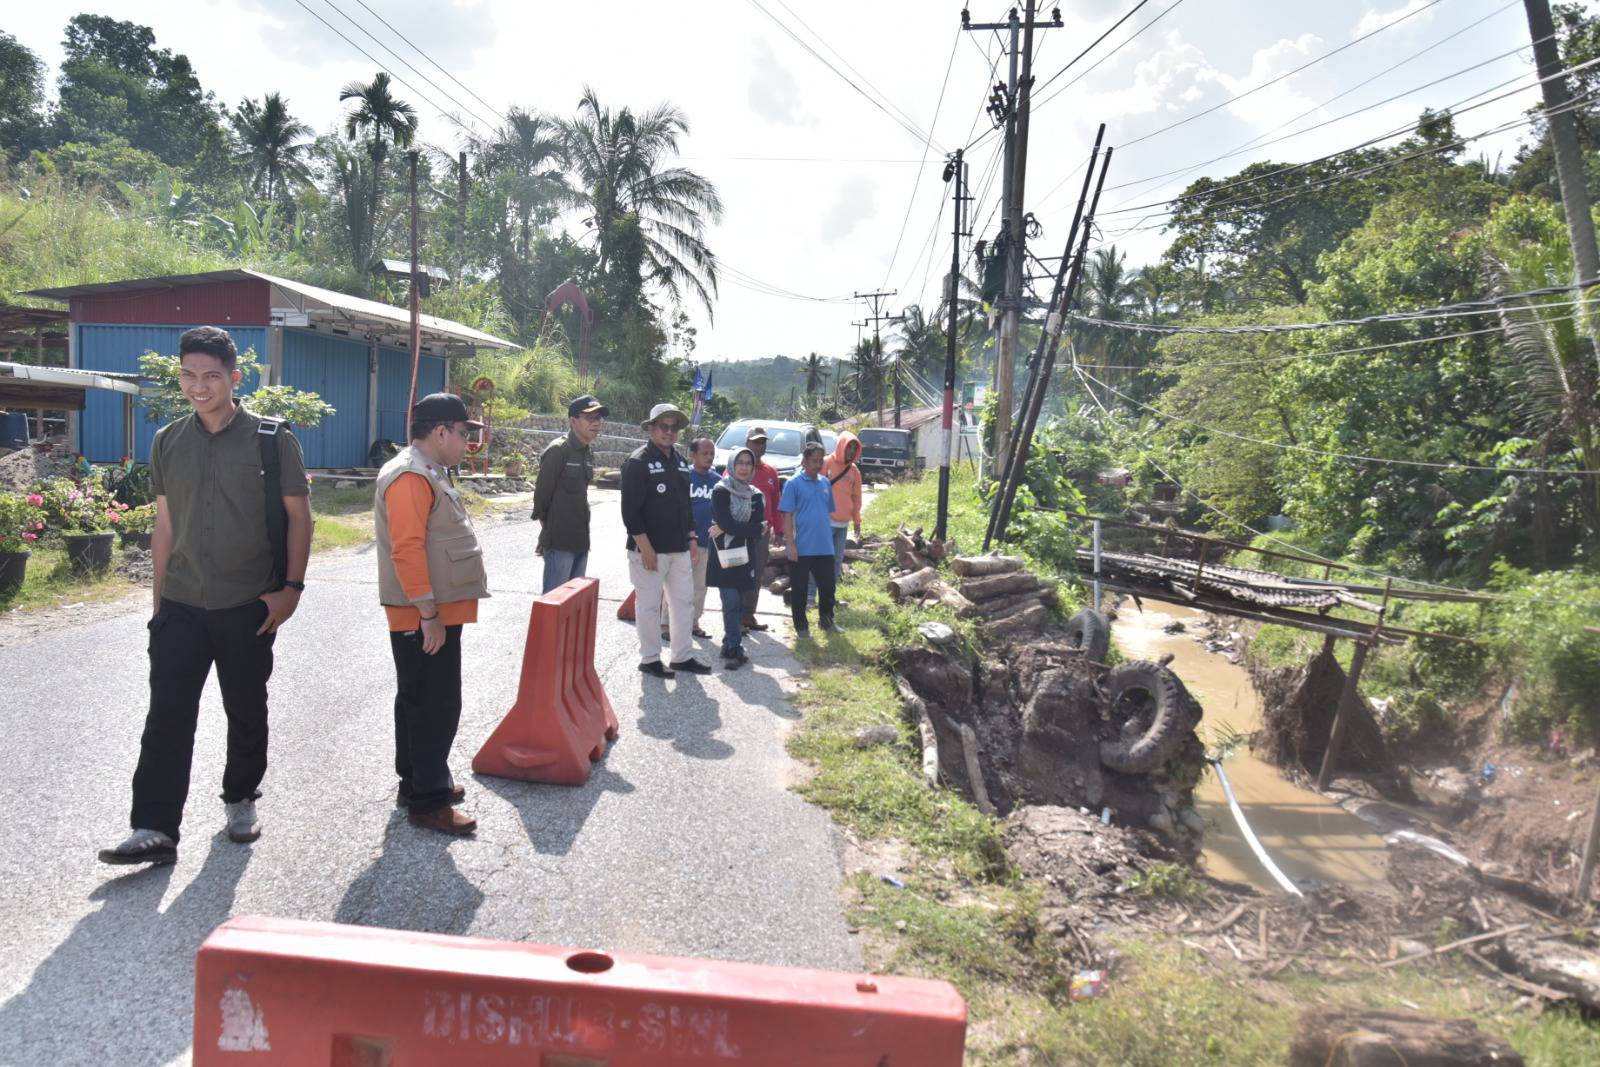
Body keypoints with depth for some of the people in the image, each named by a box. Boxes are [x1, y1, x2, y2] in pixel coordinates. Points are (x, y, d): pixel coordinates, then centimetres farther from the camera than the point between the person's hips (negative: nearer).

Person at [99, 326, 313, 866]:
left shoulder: (271, 439, -5)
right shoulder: (167, 442, 6)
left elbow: (298, 516, -3)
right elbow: (165, 524, 11)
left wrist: (291, 587, -11)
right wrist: (160, 598, 10)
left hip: (247, 607, -2)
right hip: (181, 606, 3)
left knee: (246, 710, 11)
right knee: (167, 716, -2)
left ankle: (241, 800, 31)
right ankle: (154, 830, 3)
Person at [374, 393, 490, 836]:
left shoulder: (429, 473, 17)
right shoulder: (410, 476, -17)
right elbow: (406, 549, -24)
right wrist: (429, 612, -24)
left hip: (438, 612, 11)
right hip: (424, 617, -11)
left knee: (421, 702, 18)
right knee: (433, 706, -5)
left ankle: (418, 781, 31)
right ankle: (428, 803, 3)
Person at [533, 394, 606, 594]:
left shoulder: (588, 451, 11)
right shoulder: (558, 450, -12)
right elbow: (542, 493, -10)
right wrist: (546, 534, 0)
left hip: (581, 540, 8)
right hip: (560, 541, -8)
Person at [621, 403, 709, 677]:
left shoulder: (680, 462, 13)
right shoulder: (638, 462, -11)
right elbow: (630, 510, -16)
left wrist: (691, 538, 14)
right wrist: (645, 547, -18)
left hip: (679, 549, 8)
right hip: (649, 550, -8)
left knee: (683, 601, 12)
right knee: (650, 604, 1)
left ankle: (682, 656, 22)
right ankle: (649, 659, 13)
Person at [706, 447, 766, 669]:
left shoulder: (755, 495, 9)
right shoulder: (721, 492, -4)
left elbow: (758, 532, -1)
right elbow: (726, 523, -15)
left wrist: (728, 529, -12)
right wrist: (758, 528, -8)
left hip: (745, 556, 5)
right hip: (723, 555, -4)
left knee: (739, 604, 6)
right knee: (731, 603, -10)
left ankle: (730, 647, 14)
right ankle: (734, 649, -7)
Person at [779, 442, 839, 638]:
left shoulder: (825, 483, 9)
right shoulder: (793, 484, -7)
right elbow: (787, 516, -9)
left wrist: (828, 536, 15)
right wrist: (790, 544, -14)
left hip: (824, 547, 5)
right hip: (801, 548, -5)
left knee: (828, 585, 13)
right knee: (799, 589, 5)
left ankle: (826, 619, 32)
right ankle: (801, 626, 17)